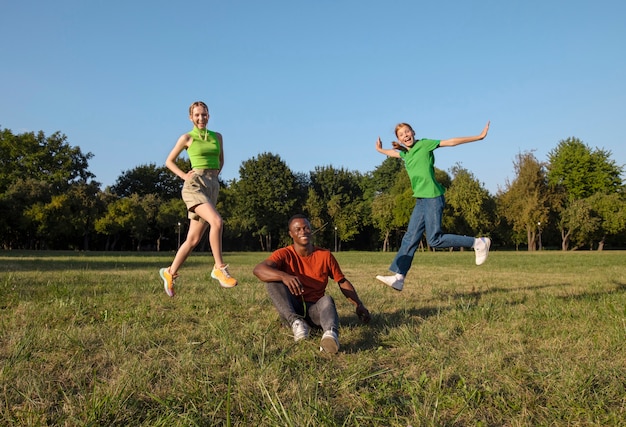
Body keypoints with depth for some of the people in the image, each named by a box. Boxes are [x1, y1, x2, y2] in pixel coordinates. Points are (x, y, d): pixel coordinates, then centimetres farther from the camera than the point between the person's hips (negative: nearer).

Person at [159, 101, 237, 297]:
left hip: (213, 187, 5)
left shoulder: (217, 136, 16)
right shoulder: (187, 138, 5)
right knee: (217, 221, -30)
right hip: (195, 185, -5)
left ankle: (170, 272, 21)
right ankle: (219, 268, -20)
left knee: (193, 239, 4)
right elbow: (169, 161, 13)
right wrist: (183, 175, -1)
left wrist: (215, 174, 13)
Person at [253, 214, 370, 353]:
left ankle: (331, 334, -66)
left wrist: (359, 305, -4)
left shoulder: (325, 255, 2)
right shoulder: (285, 254, -6)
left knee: (327, 300, -35)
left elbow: (342, 282, 10)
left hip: (315, 310, 0)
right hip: (291, 311, 0)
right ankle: (295, 322, -33)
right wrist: (284, 276, -43)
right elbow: (258, 269, -24)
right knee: (273, 279, -23)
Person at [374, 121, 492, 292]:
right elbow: (394, 153, 43)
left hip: (432, 197, -8)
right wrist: (380, 150, 54)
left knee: (434, 239, -11)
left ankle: (478, 243, 1)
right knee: (410, 238, 3)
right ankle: (398, 277, 3)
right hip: (420, 200, 8)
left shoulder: (424, 144, -2)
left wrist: (479, 137, -4)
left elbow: (451, 142, -3)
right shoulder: (405, 153, 18)